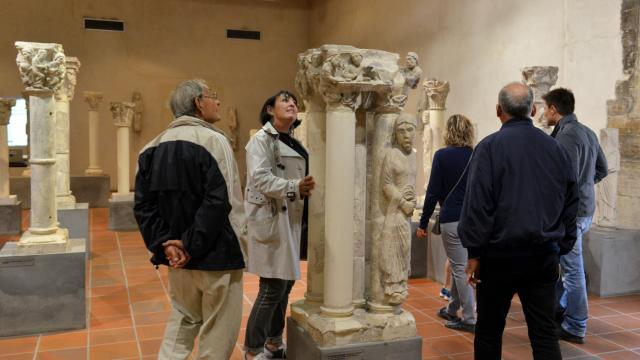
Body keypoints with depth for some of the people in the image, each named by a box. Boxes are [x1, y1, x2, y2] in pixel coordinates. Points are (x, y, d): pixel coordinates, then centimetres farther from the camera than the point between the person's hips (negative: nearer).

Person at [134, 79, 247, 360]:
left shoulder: (154, 147, 8)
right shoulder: (212, 139, -13)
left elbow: (143, 205, 3)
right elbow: (220, 201, -23)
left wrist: (164, 244, -4)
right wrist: (191, 245, -16)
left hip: (177, 255, 7)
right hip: (215, 255, -6)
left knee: (182, 322, 22)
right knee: (217, 330, 7)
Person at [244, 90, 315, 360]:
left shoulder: (293, 143, 18)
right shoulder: (262, 139, -7)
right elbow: (260, 177, -19)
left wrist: (306, 189, 2)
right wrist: (295, 187, -27)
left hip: (290, 218, 9)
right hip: (270, 217, -8)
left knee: (286, 281, 13)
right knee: (272, 286, -7)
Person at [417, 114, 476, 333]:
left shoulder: (442, 156, -8)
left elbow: (433, 192, -9)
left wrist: (423, 223, -2)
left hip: (452, 220, -5)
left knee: (460, 268, 2)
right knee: (459, 265, 19)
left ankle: (469, 319, 7)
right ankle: (451, 309, 33)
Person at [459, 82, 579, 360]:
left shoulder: (490, 146, -8)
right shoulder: (557, 149, 7)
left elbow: (477, 205, -13)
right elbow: (570, 205, 11)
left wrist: (474, 253, -7)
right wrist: (560, 250, 18)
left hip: (500, 254, -4)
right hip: (544, 256, 4)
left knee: (489, 332, 10)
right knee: (545, 334, 8)